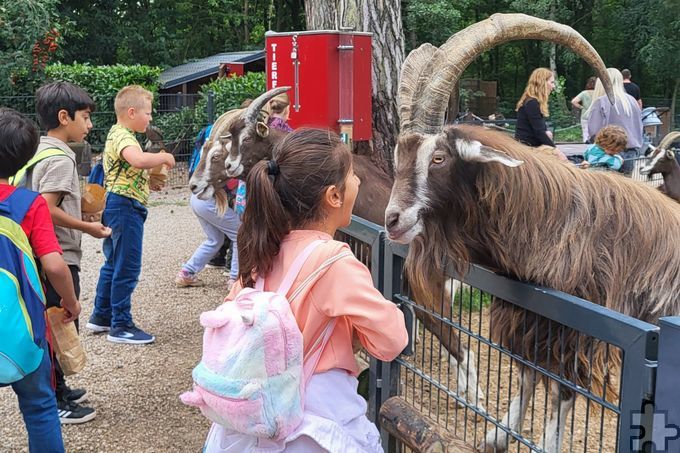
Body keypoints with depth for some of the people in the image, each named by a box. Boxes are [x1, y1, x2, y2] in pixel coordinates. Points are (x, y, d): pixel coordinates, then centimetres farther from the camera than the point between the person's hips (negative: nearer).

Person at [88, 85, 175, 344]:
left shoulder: (118, 134, 19)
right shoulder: (123, 136, -15)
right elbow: (139, 160, -36)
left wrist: (149, 182, 12)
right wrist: (164, 157, -19)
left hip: (119, 206, 11)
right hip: (125, 206, -11)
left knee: (113, 263, 19)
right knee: (127, 267, -5)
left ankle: (101, 316, 29)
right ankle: (121, 326, 1)